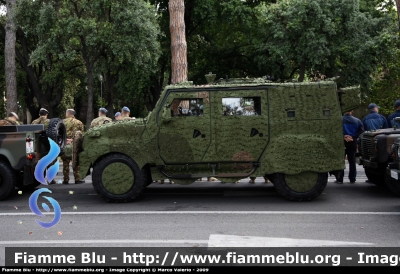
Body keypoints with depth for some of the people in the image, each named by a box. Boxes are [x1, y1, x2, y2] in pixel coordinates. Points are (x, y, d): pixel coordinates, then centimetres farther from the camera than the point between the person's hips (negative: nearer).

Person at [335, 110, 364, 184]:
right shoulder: (357, 121, 2)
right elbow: (361, 131, -5)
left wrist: (344, 136, -13)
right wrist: (353, 137, -10)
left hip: (342, 143, -3)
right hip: (353, 143, 3)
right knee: (352, 161, 10)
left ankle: (340, 179, 2)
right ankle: (352, 179, 12)